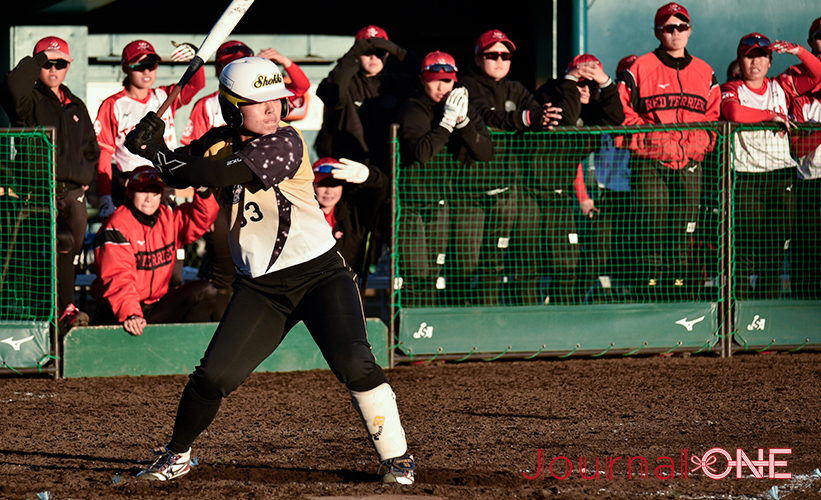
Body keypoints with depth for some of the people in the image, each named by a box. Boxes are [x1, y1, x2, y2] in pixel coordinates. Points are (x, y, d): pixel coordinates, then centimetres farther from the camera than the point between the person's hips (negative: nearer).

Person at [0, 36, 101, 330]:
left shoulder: (76, 107, 21)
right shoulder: (30, 102, 2)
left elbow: (91, 149, 32)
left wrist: (86, 176, 17)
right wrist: (40, 58, -13)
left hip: (73, 192, 6)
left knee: (68, 251, 5)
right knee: (61, 239, -26)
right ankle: (65, 308, -23)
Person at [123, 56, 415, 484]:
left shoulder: (284, 142, -17)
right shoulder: (220, 143, 3)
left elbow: (217, 174, -25)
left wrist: (155, 153, -18)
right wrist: (155, 145, -16)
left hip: (319, 274, -4)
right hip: (259, 286, 4)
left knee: (354, 364, -20)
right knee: (214, 377, -3)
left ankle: (396, 457, -5)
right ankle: (177, 455, 21)